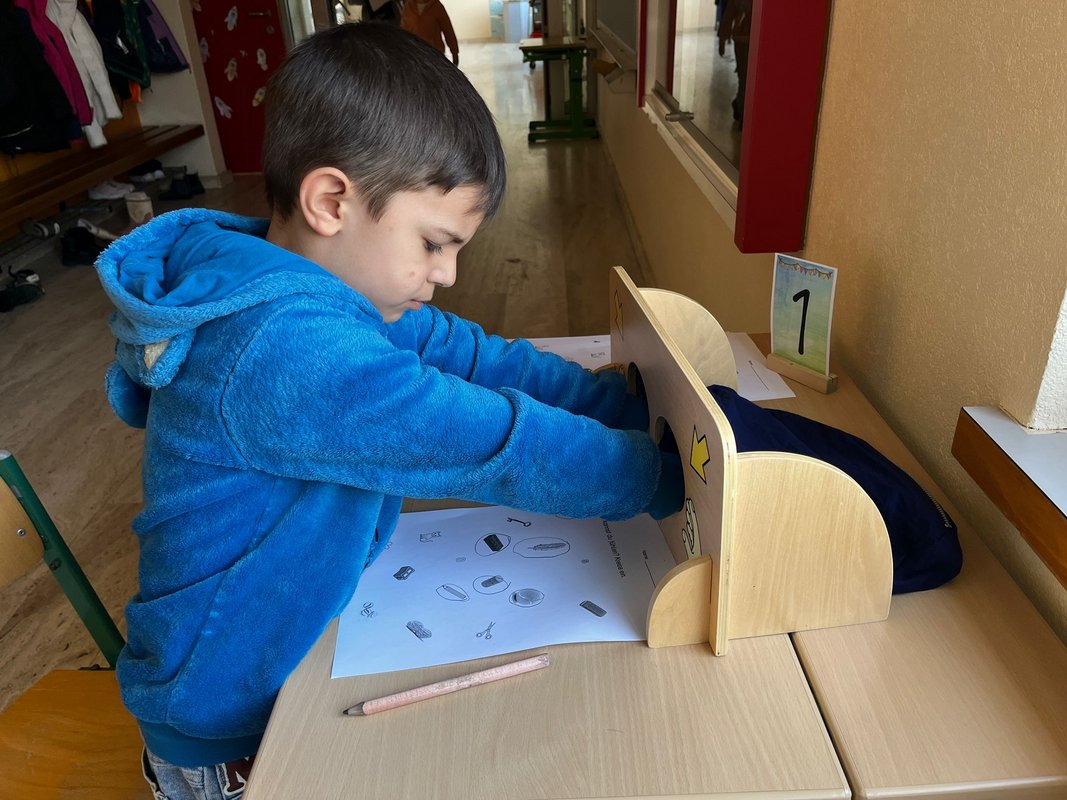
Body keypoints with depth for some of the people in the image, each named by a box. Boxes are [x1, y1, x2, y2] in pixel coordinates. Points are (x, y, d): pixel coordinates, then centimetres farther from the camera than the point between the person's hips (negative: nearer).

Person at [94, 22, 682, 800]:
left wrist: (640, 409, -11)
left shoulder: (336, 292, -5)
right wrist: (668, 473, -19)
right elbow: (501, 446, -32)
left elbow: (483, 359, -5)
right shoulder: (294, 353, -34)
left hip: (298, 638, 7)